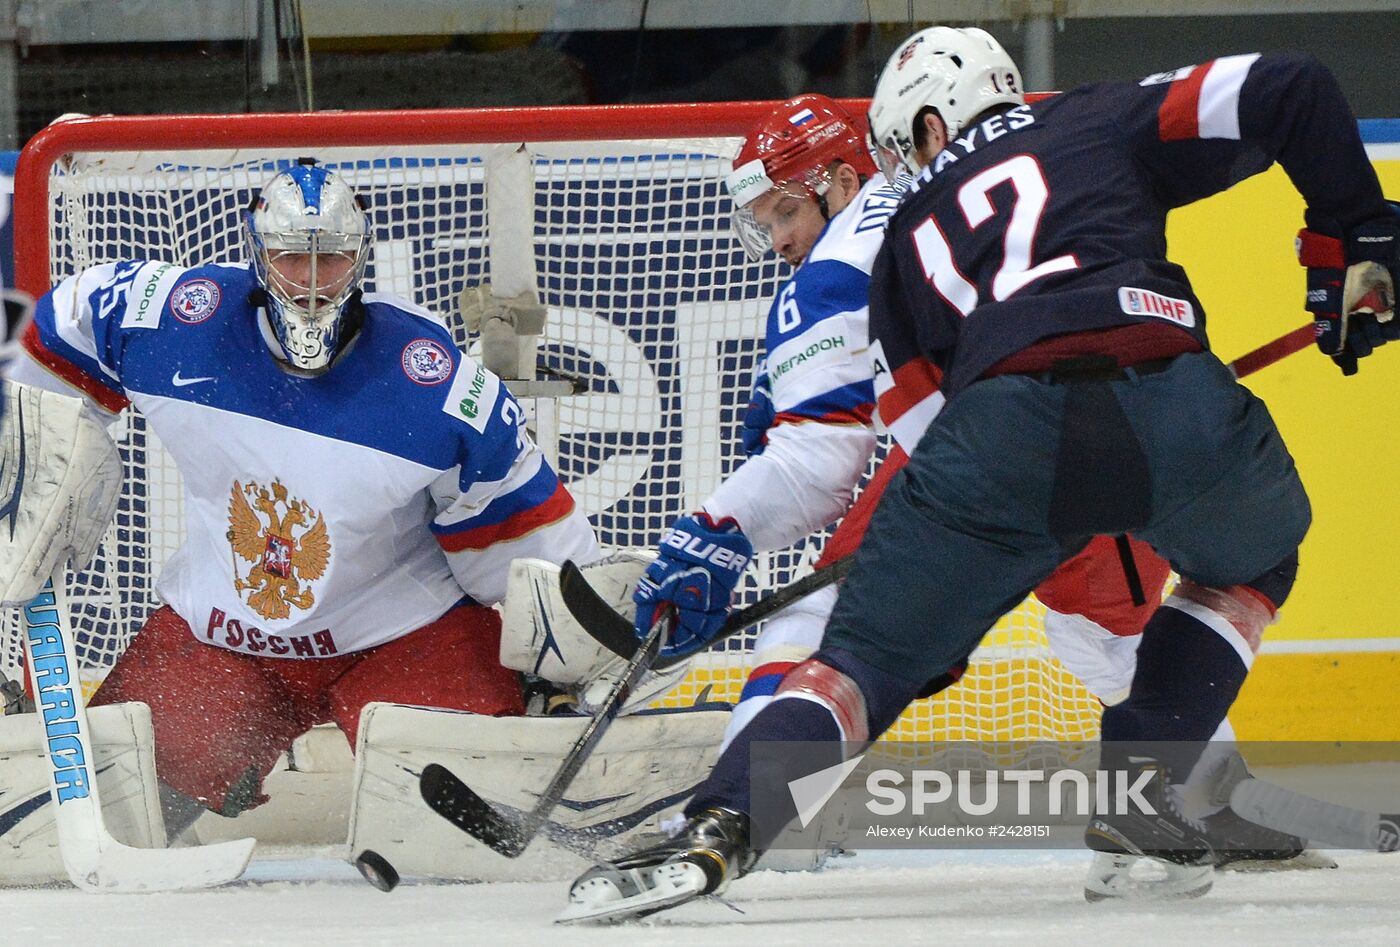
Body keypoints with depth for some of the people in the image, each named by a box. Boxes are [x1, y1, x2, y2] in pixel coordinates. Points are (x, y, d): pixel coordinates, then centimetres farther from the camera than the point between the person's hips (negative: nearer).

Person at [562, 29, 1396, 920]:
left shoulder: (908, 238, 33)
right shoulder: (1104, 121, 30)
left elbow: (929, 418, 30)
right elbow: (1286, 89, 19)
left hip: (1002, 426, 0)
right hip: (1176, 403, 0)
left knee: (868, 654, 10)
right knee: (1251, 565, 33)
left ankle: (716, 831, -13)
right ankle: (1136, 788, 18)